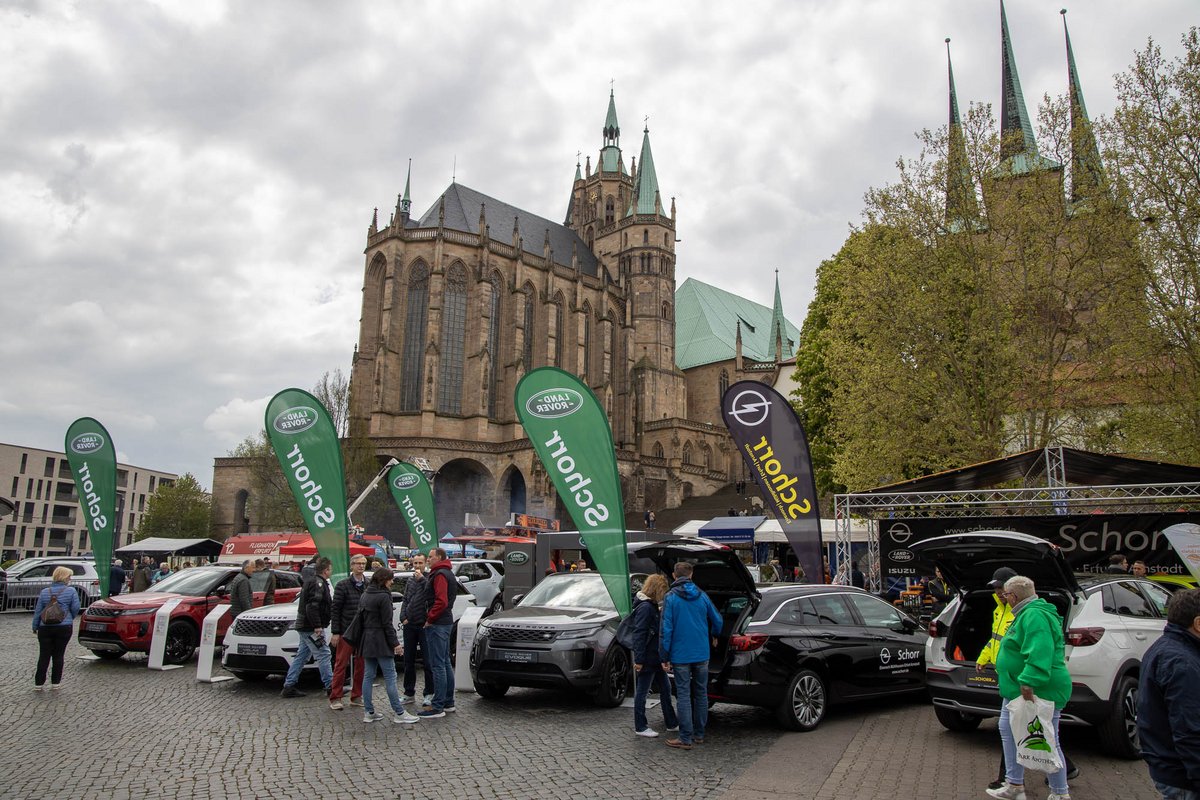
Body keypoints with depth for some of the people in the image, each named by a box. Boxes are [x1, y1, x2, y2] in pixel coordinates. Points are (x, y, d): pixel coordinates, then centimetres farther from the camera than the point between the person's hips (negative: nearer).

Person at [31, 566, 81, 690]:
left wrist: (35, 626, 15)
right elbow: (75, 608, -5)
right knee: (58, 655, 6)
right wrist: (70, 619, 15)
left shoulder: (44, 592, 5)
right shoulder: (71, 591, -5)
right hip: (64, 628, -2)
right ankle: (55, 682, 11)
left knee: (44, 656, 8)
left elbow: (38, 611, 6)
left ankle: (38, 683, 10)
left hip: (45, 628, 2)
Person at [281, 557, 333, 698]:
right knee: (323, 655, -6)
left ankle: (288, 686, 15)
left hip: (304, 627, 10)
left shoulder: (311, 581, 18)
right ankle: (330, 686, -2)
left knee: (301, 656, 13)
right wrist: (317, 626, -24)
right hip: (312, 627, -10)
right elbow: (312, 606, -24)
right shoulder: (318, 583, -15)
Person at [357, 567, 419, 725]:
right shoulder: (383, 596, -14)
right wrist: (395, 643, -13)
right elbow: (386, 623, -16)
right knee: (390, 677, -5)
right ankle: (399, 713, -2)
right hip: (380, 641, -9)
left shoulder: (365, 595, 11)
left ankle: (368, 712, 15)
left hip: (367, 641, 9)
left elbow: (361, 618, 14)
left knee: (368, 676, 10)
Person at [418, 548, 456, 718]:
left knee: (438, 665, -8)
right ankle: (448, 702, 22)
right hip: (446, 622, 11)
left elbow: (441, 601, -24)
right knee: (445, 663, 15)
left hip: (437, 625, -11)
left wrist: (430, 618, -16)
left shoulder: (440, 574, -14)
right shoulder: (448, 573, 19)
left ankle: (438, 707, -5)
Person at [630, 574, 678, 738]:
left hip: (655, 658, 10)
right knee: (642, 692, 3)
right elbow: (638, 634, -22)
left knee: (665, 688, 16)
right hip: (647, 659, -10)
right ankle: (640, 727, 13)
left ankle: (671, 723, 25)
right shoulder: (645, 607, -18)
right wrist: (638, 660, -23)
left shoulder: (652, 606, 13)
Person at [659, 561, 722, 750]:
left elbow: (666, 629, -13)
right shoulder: (701, 596, 4)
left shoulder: (671, 597, -9)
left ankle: (686, 738, 3)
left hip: (681, 655, -4)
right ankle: (699, 734, 22)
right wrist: (714, 637, 33)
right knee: (701, 693, 14)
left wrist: (664, 657, -8)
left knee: (683, 695, 1)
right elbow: (717, 620, 12)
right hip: (702, 654, 4)